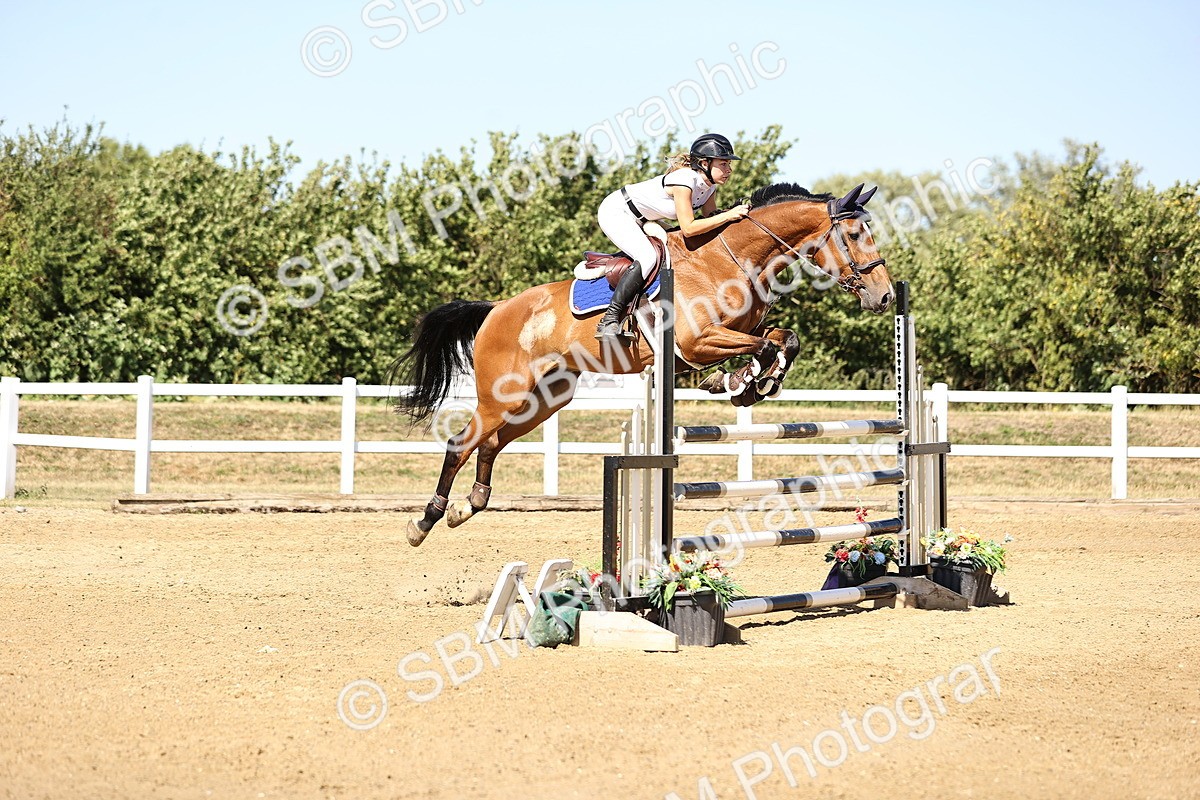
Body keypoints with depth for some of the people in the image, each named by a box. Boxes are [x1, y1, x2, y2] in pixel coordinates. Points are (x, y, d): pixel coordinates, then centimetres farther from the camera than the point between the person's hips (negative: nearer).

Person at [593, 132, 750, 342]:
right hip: (615, 212, -10)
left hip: (640, 221, 10)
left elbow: (710, 217, 2)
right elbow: (688, 228, -34)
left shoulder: (710, 184, -4)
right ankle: (608, 322, -27)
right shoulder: (684, 180, -30)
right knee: (647, 257, -27)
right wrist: (728, 216, -33)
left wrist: (736, 213, -15)